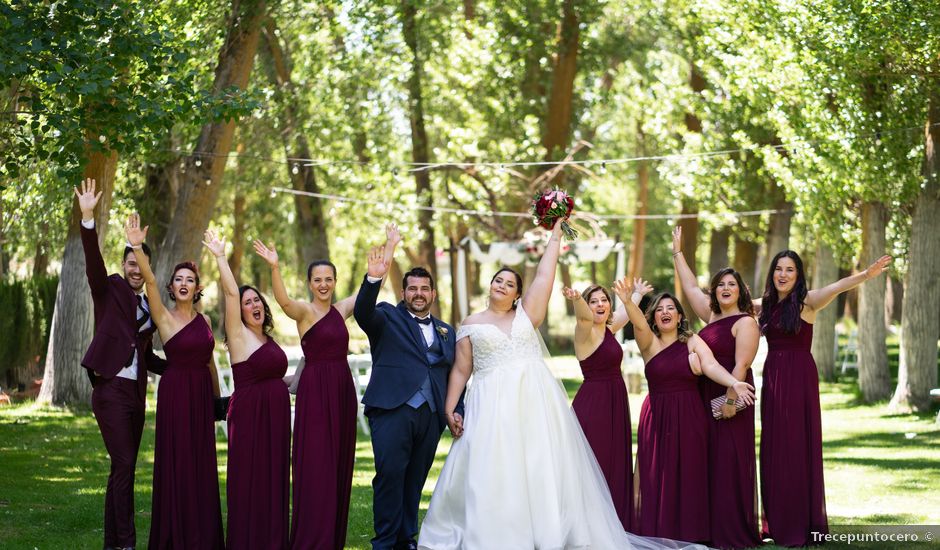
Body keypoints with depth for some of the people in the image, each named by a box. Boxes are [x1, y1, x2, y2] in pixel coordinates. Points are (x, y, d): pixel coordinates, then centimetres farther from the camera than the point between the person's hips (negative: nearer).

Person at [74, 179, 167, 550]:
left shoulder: (149, 307, 17)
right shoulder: (110, 290, 1)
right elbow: (93, 259, -17)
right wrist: (88, 218, -31)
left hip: (136, 393, 7)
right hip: (111, 390, -6)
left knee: (123, 469, 7)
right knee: (124, 465, -14)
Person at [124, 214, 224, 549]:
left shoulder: (204, 320, 10)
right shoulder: (164, 317, -5)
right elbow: (149, 281, -20)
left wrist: (217, 397, 21)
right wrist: (137, 248, -35)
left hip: (201, 395, 5)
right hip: (175, 392, -5)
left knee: (202, 465, 8)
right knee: (176, 463, -2)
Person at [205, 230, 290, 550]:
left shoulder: (267, 338, 15)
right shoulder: (239, 334, -5)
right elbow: (230, 293, -16)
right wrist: (220, 256, -15)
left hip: (275, 414, 7)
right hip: (249, 413, -7)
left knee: (274, 479, 8)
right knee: (249, 480, -5)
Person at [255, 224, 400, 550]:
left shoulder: (342, 309, 11)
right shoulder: (304, 311, -6)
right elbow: (283, 301, -27)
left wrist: (390, 247, 11)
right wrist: (274, 268, -43)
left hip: (342, 390, 6)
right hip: (315, 390, -6)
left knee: (339, 464, 9)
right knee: (315, 465, -6)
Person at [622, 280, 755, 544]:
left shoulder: (693, 342, 3)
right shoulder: (649, 343, 3)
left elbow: (712, 366, -11)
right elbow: (639, 324, -16)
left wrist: (734, 383, -30)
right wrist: (627, 301, -37)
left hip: (690, 417, 0)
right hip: (657, 418, 0)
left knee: (689, 477, -1)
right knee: (657, 478, -2)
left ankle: (689, 533, 4)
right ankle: (659, 534, 2)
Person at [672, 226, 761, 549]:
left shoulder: (745, 322, -9)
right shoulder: (712, 316, 14)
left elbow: (741, 365, -17)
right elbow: (690, 288, 25)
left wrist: (731, 399, -24)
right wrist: (678, 253, 28)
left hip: (730, 398, -8)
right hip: (706, 398, 8)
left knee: (731, 463, -7)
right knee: (711, 462, 8)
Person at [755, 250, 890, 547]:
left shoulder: (807, 301, -7)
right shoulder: (767, 304, 10)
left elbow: (837, 287, -26)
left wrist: (866, 275, -40)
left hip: (799, 379, -6)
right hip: (772, 377, 6)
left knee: (798, 447, -4)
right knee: (773, 447, 8)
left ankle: (801, 526, 1)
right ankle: (777, 522, 16)